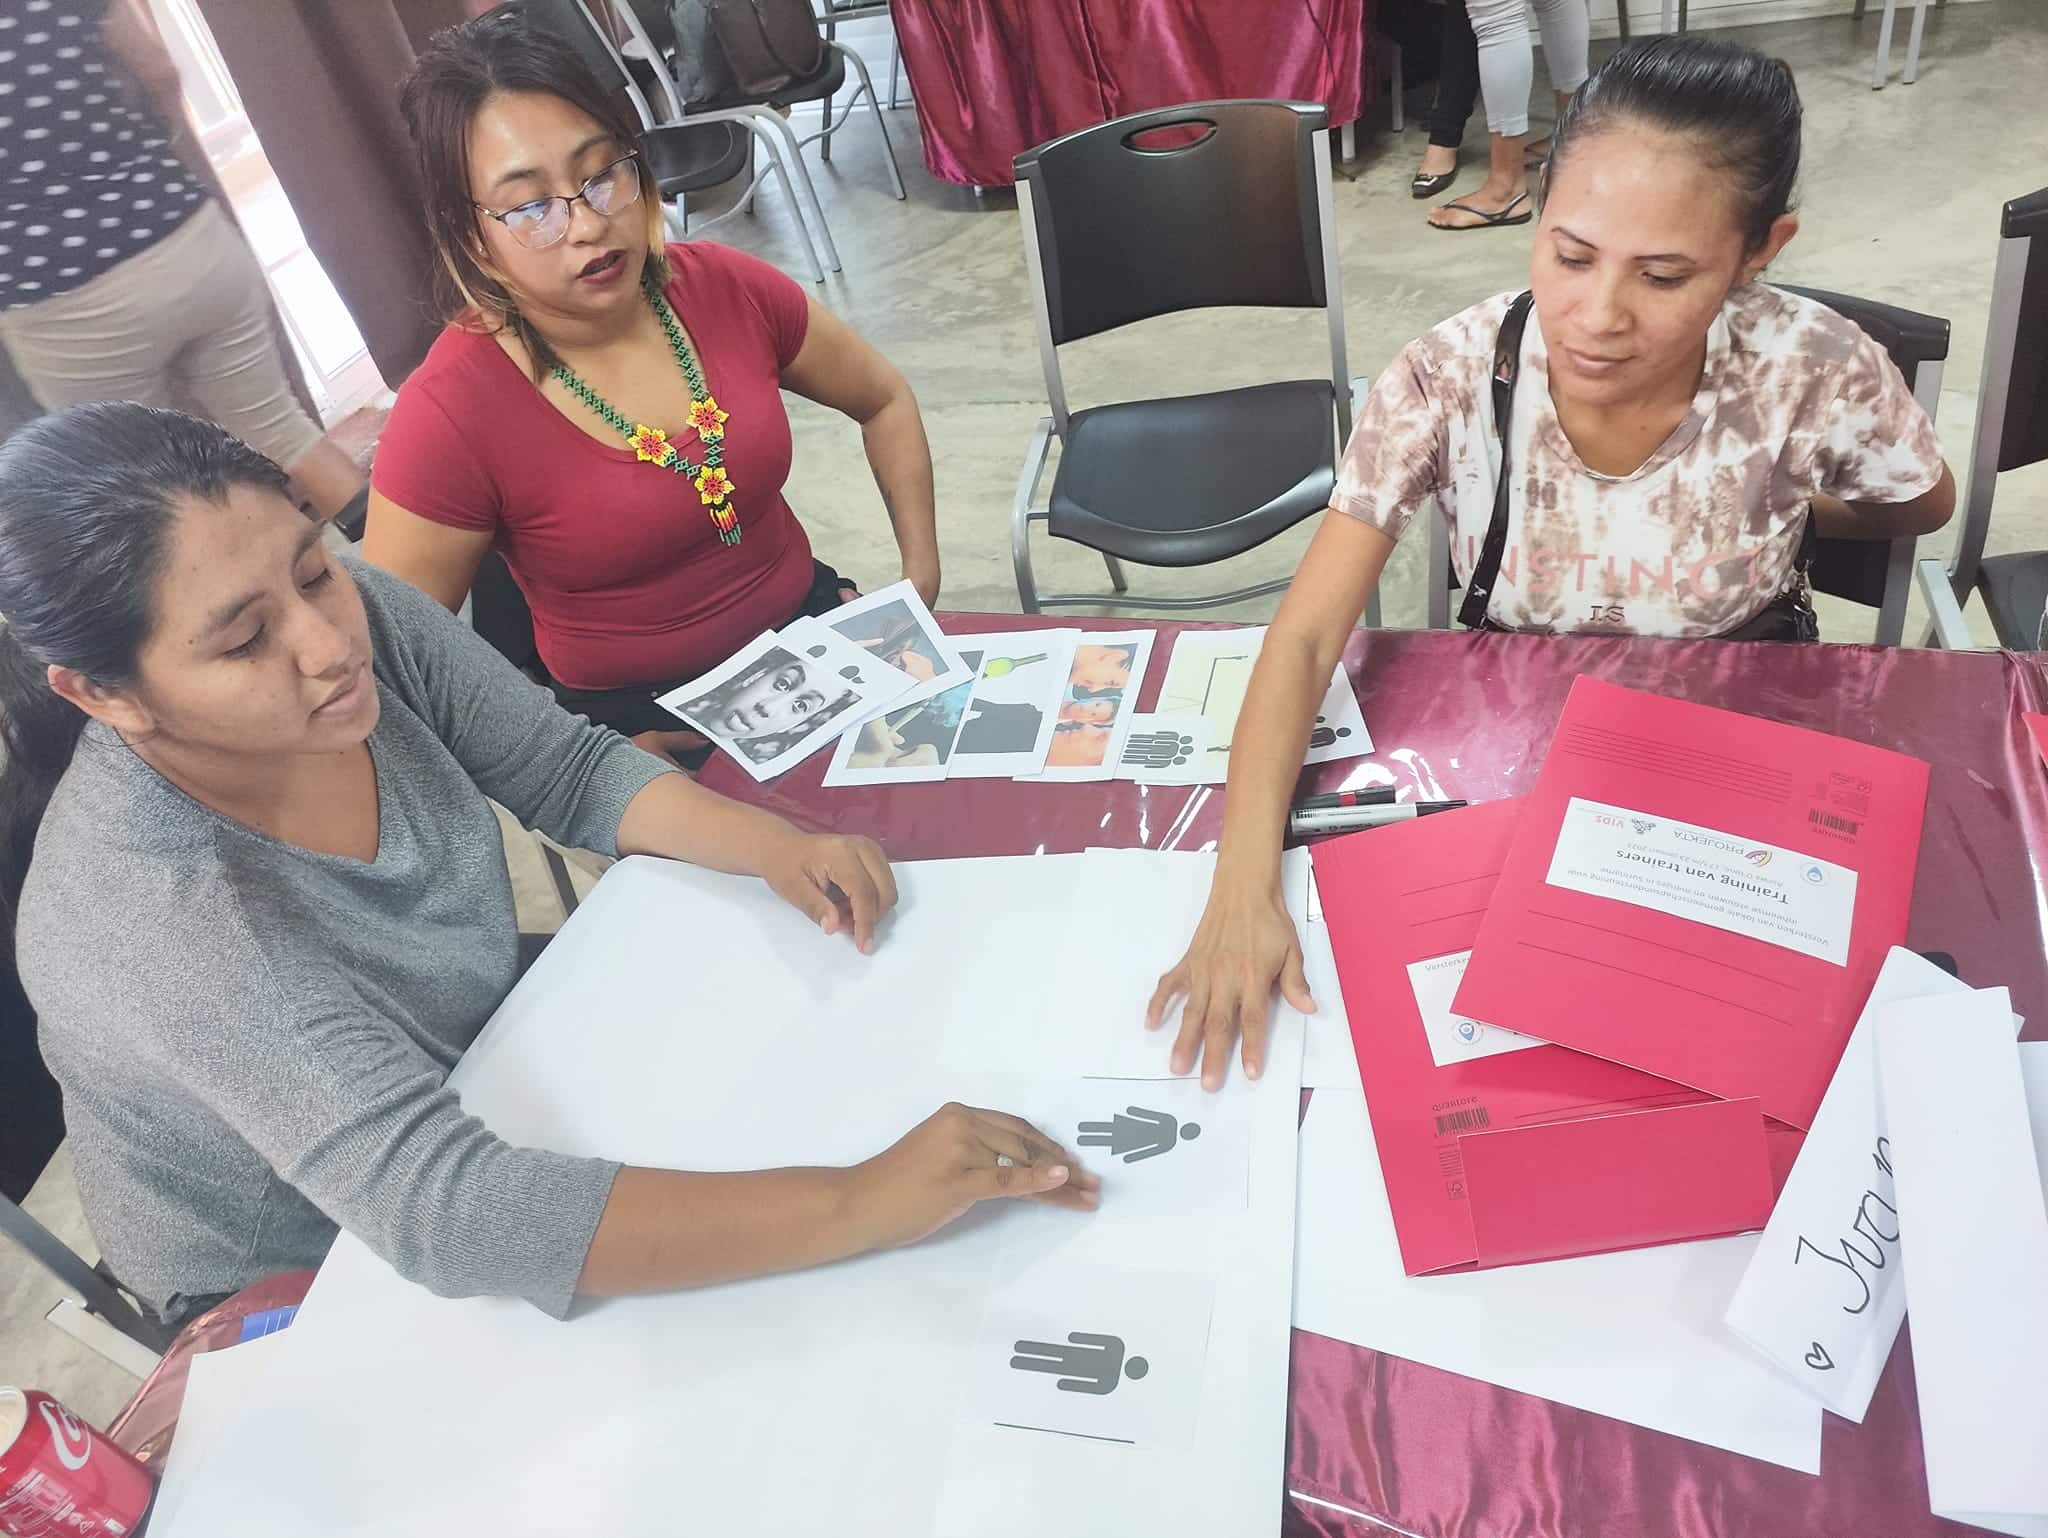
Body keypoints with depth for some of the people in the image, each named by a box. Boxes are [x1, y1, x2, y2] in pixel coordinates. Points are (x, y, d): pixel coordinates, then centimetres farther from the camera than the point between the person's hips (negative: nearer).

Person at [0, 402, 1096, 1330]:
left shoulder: (354, 614, -21)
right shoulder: (148, 913, -37)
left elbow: (571, 772, -9)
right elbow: (446, 1211, -45)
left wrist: (773, 847, -26)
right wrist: (858, 1206, -49)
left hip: (483, 1056, 5)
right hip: (296, 1282, -5)